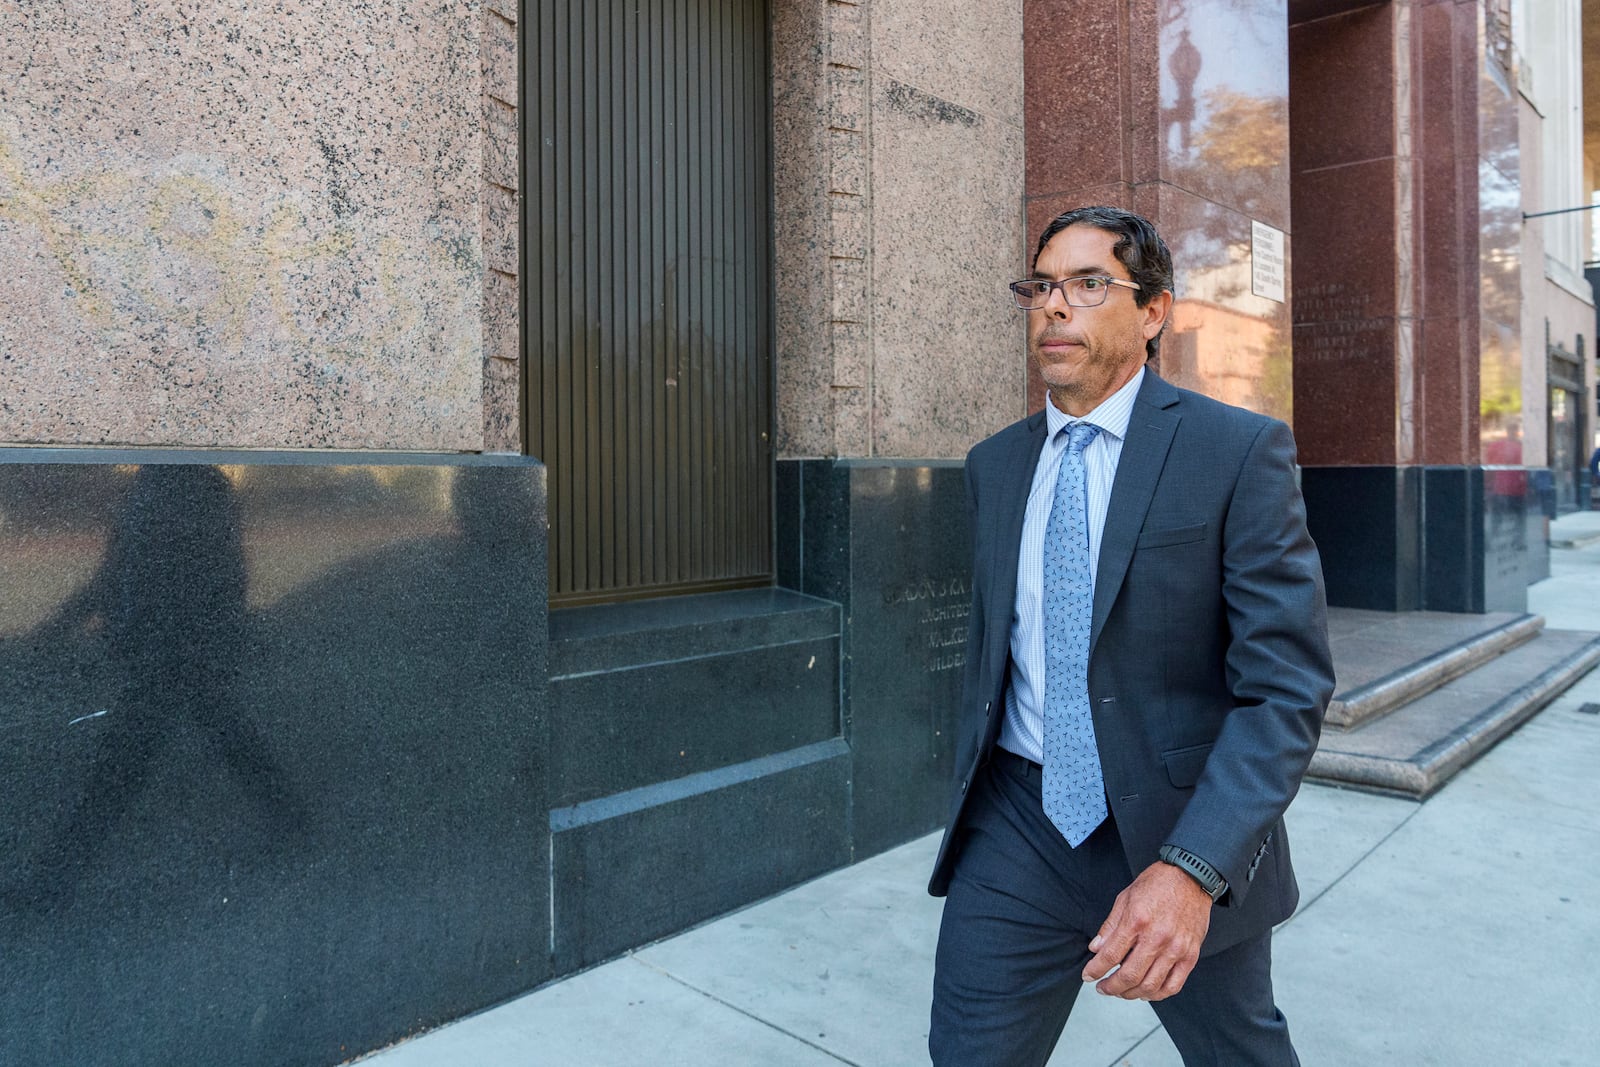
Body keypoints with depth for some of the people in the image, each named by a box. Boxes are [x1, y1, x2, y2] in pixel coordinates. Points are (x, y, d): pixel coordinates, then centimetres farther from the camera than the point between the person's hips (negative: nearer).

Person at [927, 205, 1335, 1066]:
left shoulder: (1240, 453, -12)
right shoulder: (993, 466, 5)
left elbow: (1287, 686, -17)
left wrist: (1192, 868, -28)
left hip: (1191, 832, -2)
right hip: (1018, 827, 3)